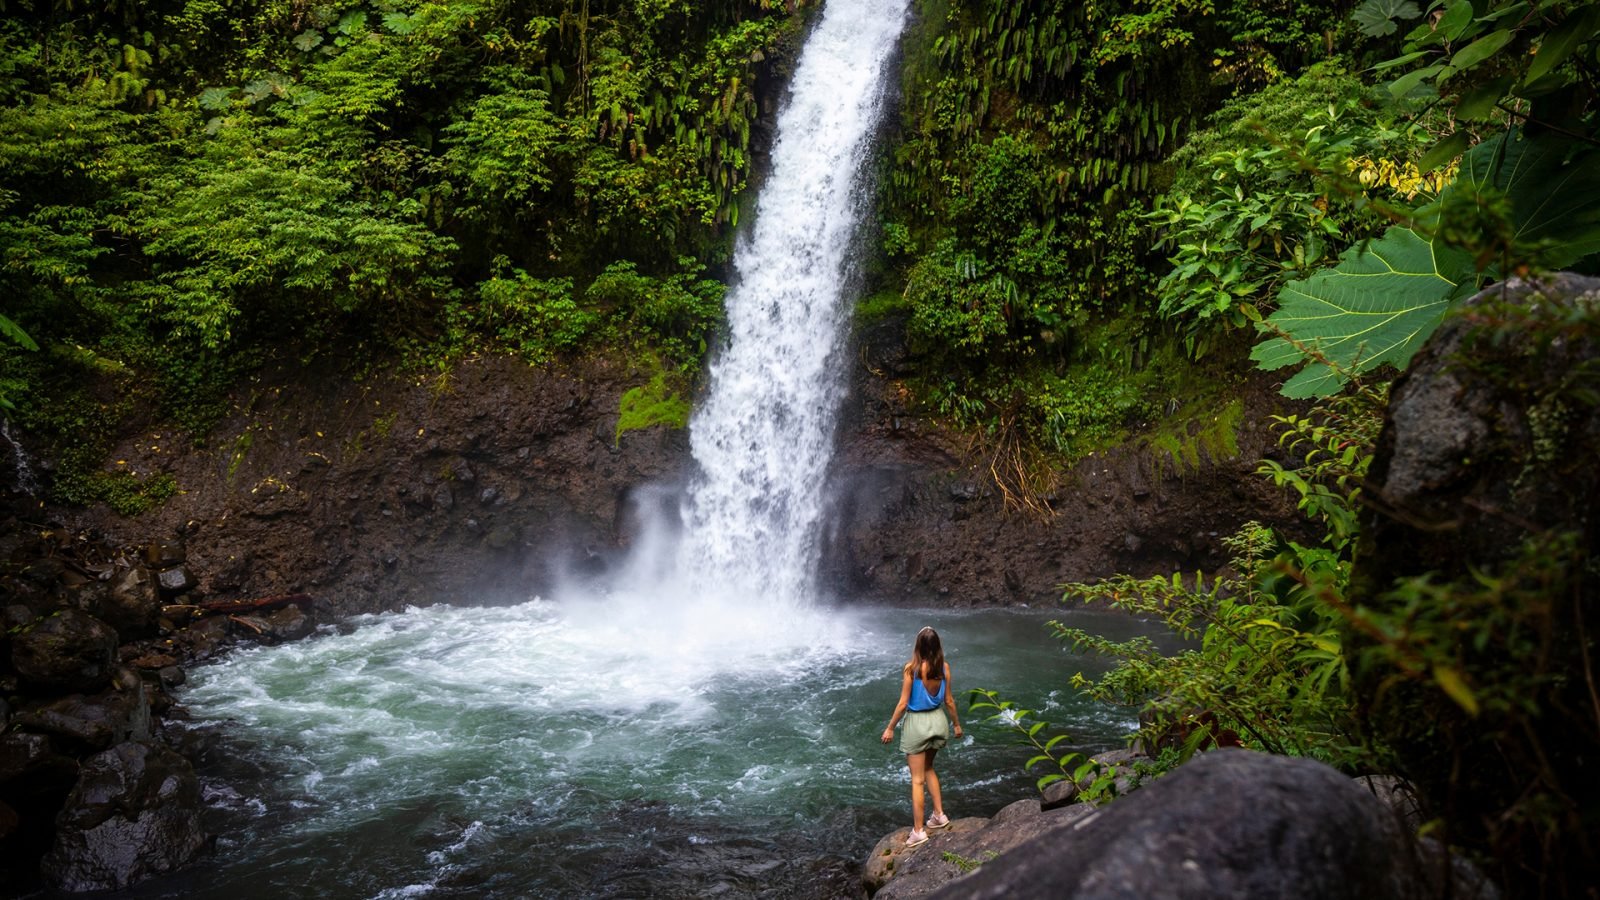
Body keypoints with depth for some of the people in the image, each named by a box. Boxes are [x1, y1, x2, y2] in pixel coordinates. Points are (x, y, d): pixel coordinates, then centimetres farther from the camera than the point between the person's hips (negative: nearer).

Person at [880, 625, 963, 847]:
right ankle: (939, 814, 28)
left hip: (917, 722, -4)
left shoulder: (911, 669, -19)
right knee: (928, 768, 28)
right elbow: (949, 700, 1)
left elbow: (903, 703, -15)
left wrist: (890, 728, -4)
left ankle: (918, 831, 8)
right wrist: (956, 724, 16)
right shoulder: (944, 667, -8)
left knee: (917, 779, 5)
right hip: (938, 720, 5)